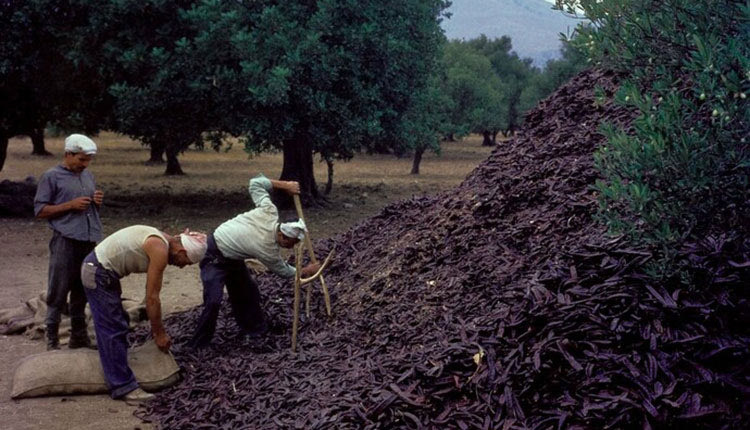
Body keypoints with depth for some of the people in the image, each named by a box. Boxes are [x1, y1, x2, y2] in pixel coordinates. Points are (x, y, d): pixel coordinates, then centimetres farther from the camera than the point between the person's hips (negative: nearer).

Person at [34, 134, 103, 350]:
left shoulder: (88, 175, 17)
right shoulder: (52, 176, -2)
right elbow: (40, 210, -5)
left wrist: (98, 202, 3)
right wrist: (70, 205, -14)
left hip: (90, 241, 6)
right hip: (66, 242, -6)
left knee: (82, 292, 12)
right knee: (58, 293, -3)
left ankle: (79, 337, 21)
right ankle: (52, 339, 5)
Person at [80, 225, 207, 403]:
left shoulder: (161, 241, 9)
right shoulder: (160, 250, -19)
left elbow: (151, 294, 17)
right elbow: (152, 298, -16)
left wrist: (156, 326, 21)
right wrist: (159, 333, -6)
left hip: (96, 268, 10)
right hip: (99, 274, -10)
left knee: (118, 324, 19)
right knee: (114, 331, -7)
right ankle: (124, 388, -4)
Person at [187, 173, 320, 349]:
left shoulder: (269, 213, -18)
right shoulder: (269, 252, -28)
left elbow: (255, 183, -8)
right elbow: (284, 271, -5)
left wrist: (284, 185, -6)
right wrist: (305, 271, 10)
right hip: (214, 257, -9)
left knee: (247, 290, 15)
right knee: (213, 300, -20)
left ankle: (256, 330, 30)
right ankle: (198, 346, -10)